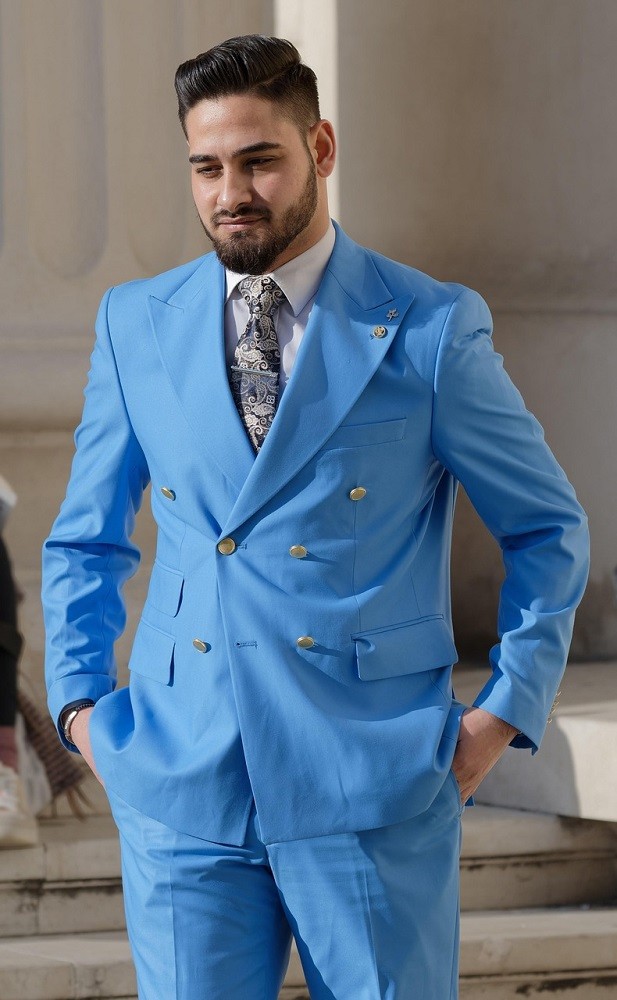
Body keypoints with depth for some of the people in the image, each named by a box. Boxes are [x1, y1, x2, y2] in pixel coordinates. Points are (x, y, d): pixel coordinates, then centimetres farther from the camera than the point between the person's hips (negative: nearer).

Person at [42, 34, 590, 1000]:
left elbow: (549, 528, 8)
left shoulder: (433, 329, -1)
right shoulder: (134, 324, 9)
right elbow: (85, 540, 19)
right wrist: (79, 701, 7)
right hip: (182, 782, 2)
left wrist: (508, 710, 0)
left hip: (375, 788, -2)